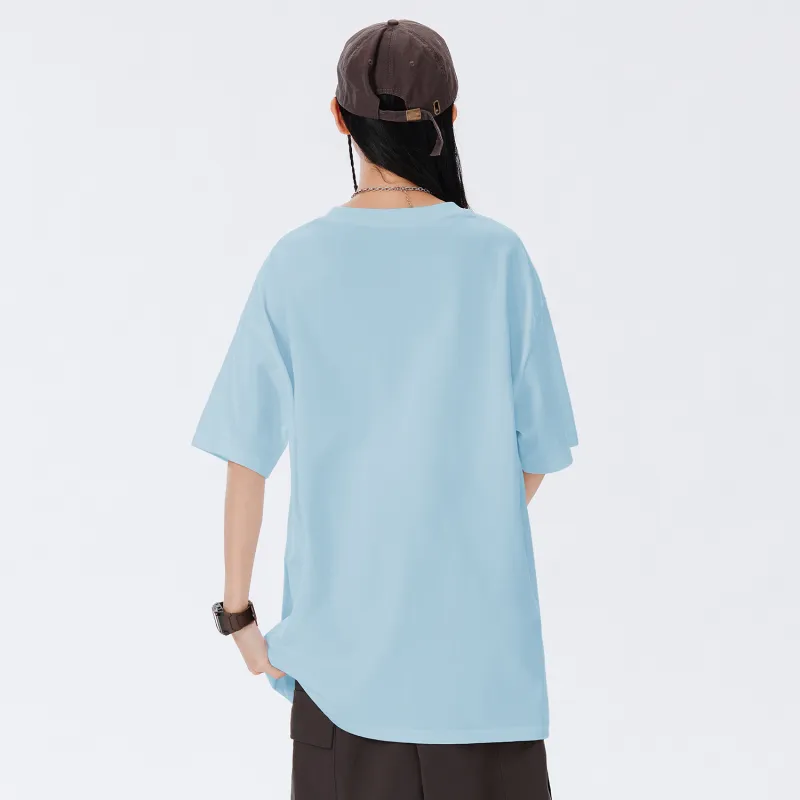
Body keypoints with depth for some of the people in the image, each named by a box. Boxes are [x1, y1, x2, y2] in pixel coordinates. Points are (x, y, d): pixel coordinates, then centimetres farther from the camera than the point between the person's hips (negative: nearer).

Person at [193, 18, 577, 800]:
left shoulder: (296, 264, -5)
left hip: (341, 625, 1)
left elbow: (247, 456, -4)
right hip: (478, 627, -1)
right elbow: (537, 452, -2)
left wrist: (238, 609, 7)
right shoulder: (498, 256, -7)